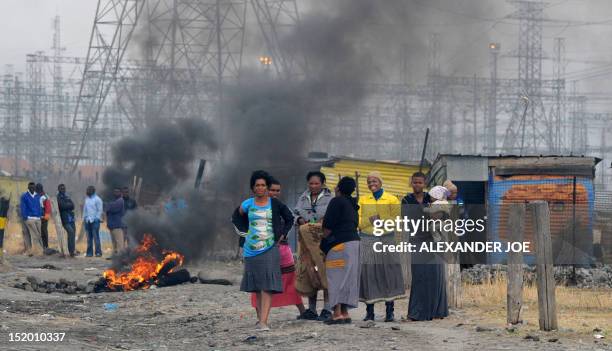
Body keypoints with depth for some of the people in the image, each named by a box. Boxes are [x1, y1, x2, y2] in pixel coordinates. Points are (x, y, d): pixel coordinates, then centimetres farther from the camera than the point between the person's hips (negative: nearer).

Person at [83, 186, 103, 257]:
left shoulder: (97, 199, -4)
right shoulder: (86, 199, 16)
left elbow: (100, 210, -6)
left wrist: (97, 218, -13)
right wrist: (84, 218, 12)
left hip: (95, 221, -6)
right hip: (87, 221, 6)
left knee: (96, 236, -9)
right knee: (89, 237, 6)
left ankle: (98, 252, -8)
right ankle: (89, 252, 9)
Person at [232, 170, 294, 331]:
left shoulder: (275, 204, 1)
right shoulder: (248, 204, 4)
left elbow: (289, 219, 14)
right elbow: (236, 217, 21)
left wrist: (282, 234, 4)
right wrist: (246, 230, 9)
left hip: (270, 249, -2)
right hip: (251, 250, 2)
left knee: (267, 286, -12)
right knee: (256, 286, 9)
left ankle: (263, 321, -20)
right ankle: (260, 316, 23)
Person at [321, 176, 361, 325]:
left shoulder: (336, 201, -7)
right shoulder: (352, 205, 18)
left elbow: (328, 225, -11)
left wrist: (323, 242, 0)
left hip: (339, 245, -8)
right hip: (354, 241, 8)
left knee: (336, 278, -7)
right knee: (349, 278, 10)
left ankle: (337, 313, -12)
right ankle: (345, 313, 10)